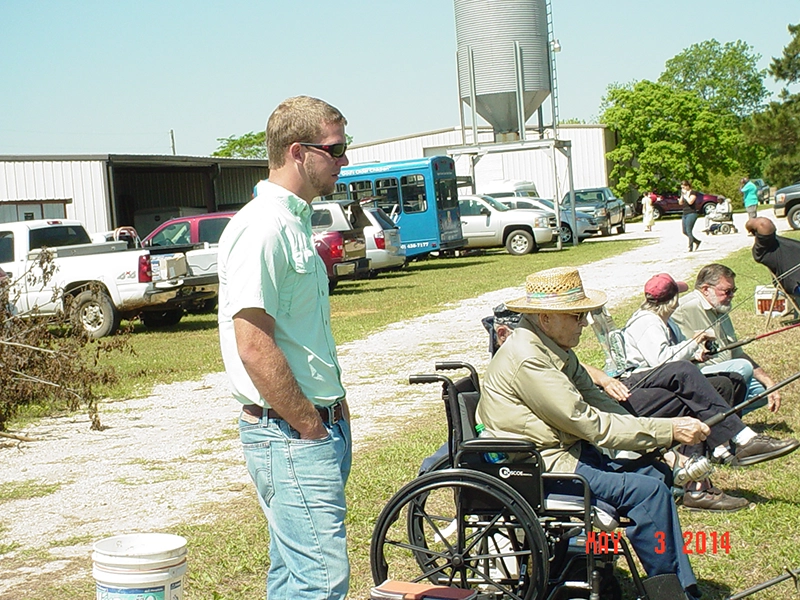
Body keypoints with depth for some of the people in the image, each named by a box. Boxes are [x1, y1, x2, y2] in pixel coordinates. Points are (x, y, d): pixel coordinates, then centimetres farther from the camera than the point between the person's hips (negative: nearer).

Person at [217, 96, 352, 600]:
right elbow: (254, 346, -22)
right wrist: (308, 424, -16)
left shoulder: (296, 221, 16)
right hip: (291, 435, -10)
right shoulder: (262, 227, -16)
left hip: (319, 425, 10)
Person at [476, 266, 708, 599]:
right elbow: (591, 424, -22)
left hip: (566, 449, 10)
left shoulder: (554, 347, 9)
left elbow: (595, 400, 6)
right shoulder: (527, 359, -23)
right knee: (647, 491, -16)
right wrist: (669, 431, -18)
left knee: (656, 472, 6)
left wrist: (660, 441, -6)